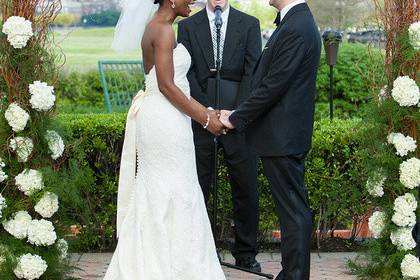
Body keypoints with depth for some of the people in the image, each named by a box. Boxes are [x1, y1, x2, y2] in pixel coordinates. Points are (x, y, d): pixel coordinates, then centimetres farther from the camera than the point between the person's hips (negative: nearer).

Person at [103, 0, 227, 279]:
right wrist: (205, 119, -14)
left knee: (154, 193, 14)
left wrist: (205, 110, 15)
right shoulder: (164, 30, -15)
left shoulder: (153, 28, 14)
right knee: (174, 194, -2)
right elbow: (167, 86, -20)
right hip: (166, 120, -10)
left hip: (154, 117, 10)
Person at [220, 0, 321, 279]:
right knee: (294, 207, 15)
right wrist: (239, 114, 13)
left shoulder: (295, 29, -20)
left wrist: (236, 119, -11)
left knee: (293, 210, -2)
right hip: (288, 134, 10)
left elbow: (272, 86, -20)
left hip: (282, 137, -10)